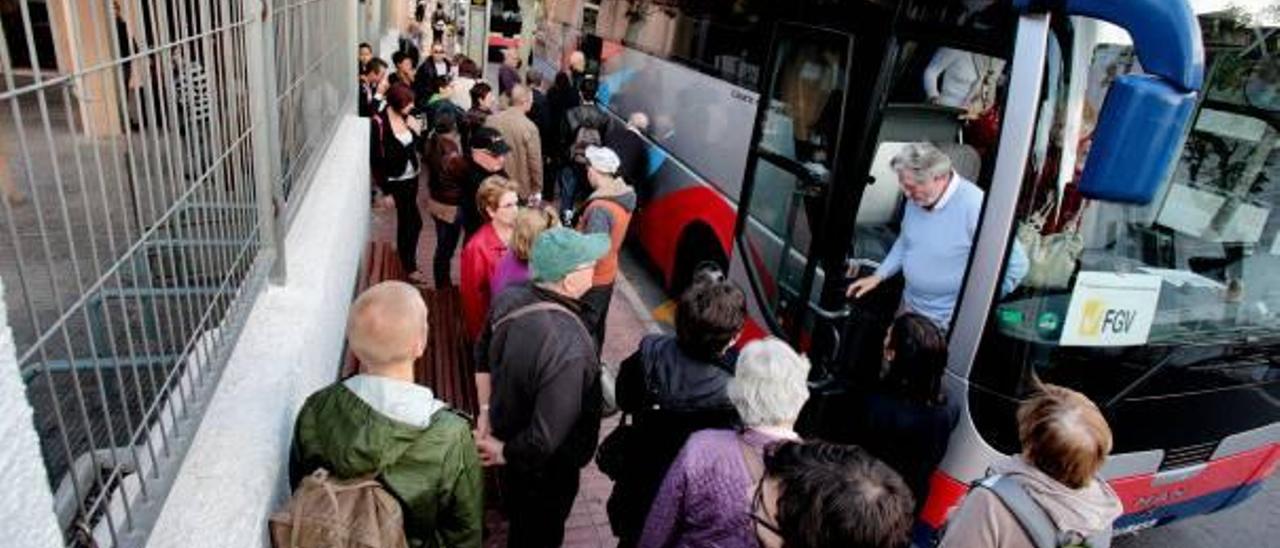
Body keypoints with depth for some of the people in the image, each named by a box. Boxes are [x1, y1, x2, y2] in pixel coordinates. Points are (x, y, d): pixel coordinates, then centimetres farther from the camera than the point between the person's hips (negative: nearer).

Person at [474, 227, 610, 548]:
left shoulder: (509, 298, -18)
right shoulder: (568, 347, -42)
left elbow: (483, 357, -1)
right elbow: (546, 439, -36)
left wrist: (485, 410, 7)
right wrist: (505, 453, -18)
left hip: (506, 431, 7)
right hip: (544, 467, -7)